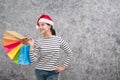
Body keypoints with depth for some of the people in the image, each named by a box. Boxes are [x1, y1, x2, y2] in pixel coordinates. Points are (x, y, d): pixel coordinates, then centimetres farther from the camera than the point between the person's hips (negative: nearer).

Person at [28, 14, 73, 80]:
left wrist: (64, 67, 1)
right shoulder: (38, 42, -6)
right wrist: (32, 47, -16)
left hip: (53, 72, -1)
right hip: (40, 71, 1)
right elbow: (33, 60, -10)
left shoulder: (59, 40, -5)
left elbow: (69, 53, 3)